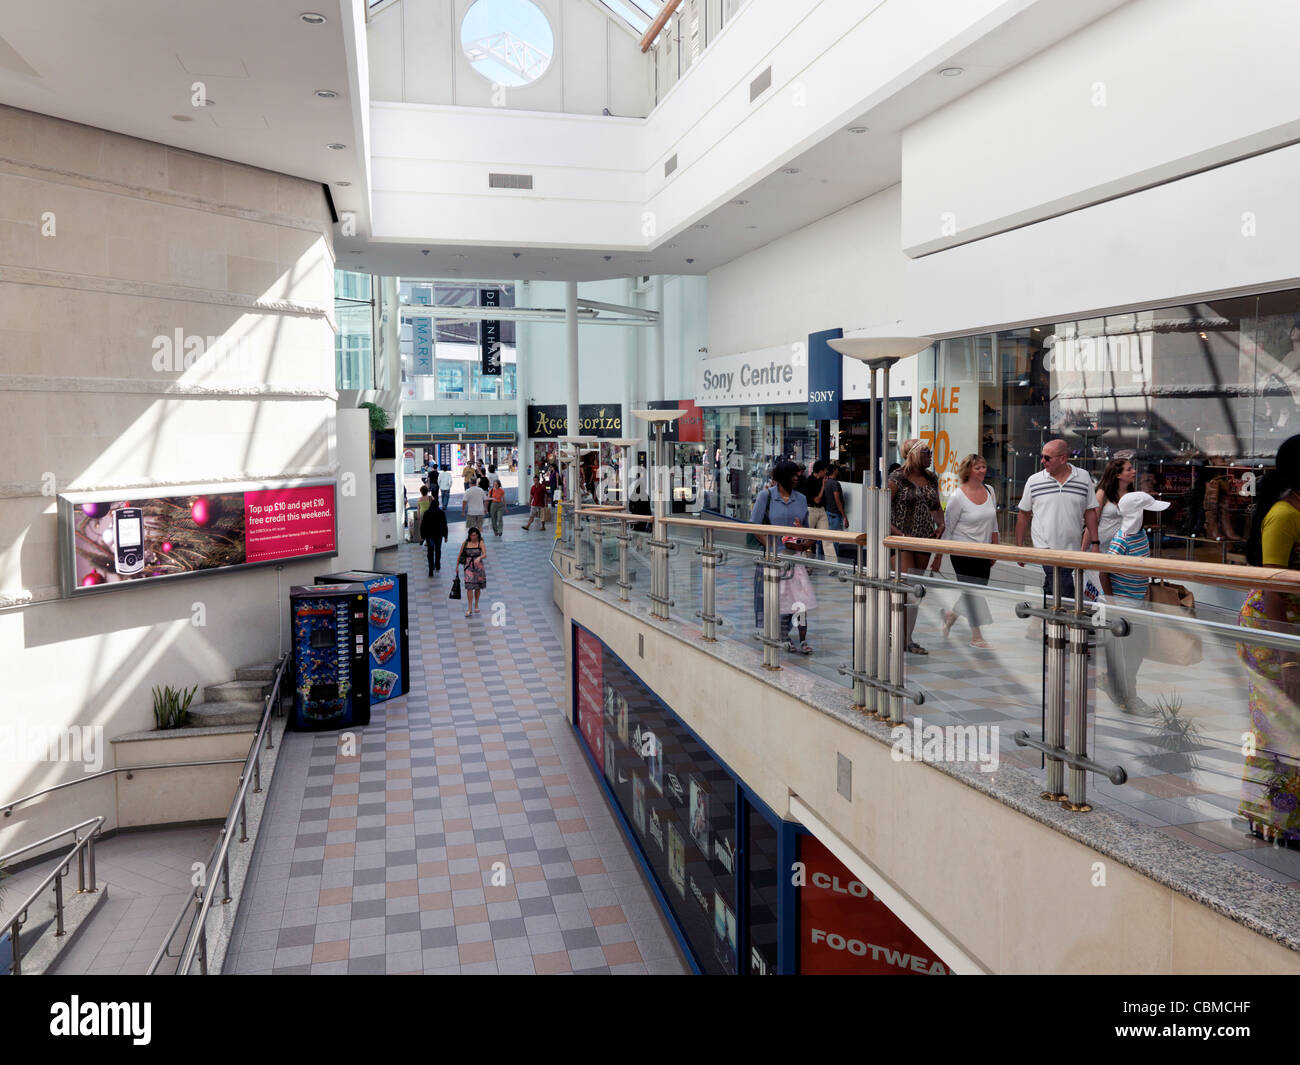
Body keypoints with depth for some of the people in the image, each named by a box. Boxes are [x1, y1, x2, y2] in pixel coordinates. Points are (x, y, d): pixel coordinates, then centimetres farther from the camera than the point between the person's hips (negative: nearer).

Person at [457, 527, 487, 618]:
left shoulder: (480, 543, -5)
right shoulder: (465, 543, 0)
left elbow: (485, 555, -16)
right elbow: (460, 555, 10)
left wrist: (479, 558, -36)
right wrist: (457, 566, 12)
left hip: (479, 566, 0)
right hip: (469, 567, 0)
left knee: (478, 587, 11)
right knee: (469, 587, -9)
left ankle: (476, 605, 29)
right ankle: (469, 608, -8)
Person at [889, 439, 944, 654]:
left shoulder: (932, 479, 11)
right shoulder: (897, 479, -8)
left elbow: (936, 507, 23)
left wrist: (940, 524, 4)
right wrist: (897, 533, -18)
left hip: (925, 539, 6)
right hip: (902, 540, -6)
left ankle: (907, 635, 19)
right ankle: (905, 640, -5)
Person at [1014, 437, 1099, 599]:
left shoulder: (1083, 478, 3)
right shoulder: (1034, 481, 0)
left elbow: (1090, 512, 8)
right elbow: (1023, 515, 7)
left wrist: (1094, 543, 2)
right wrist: (1019, 548, 7)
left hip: (1072, 549, 2)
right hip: (1045, 548, -2)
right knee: (1067, 596, -17)